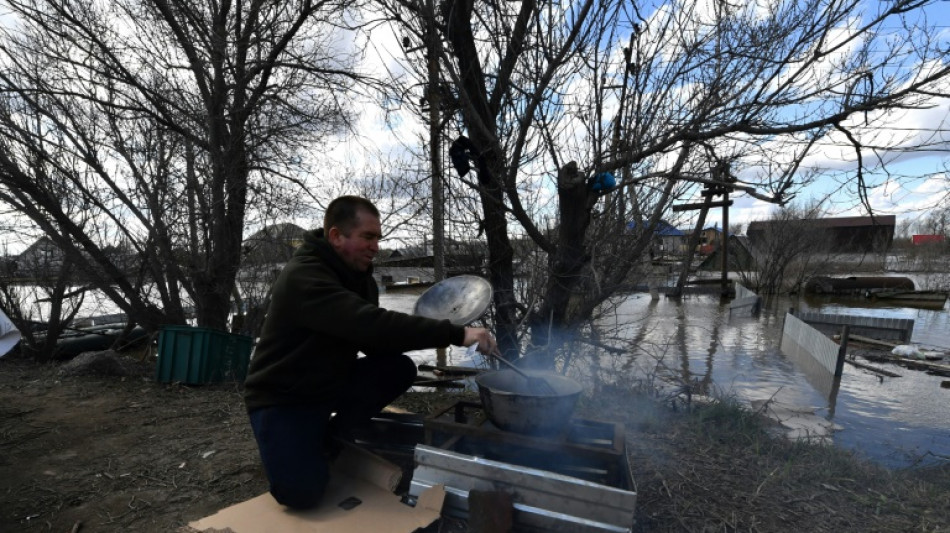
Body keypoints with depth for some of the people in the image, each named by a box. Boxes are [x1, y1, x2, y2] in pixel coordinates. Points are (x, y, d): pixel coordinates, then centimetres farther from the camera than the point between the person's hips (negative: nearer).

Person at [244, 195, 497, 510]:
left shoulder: (358, 274, -1)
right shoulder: (303, 277, -29)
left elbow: (370, 338, 1)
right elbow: (370, 326, -42)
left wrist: (437, 335, -17)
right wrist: (455, 334, -44)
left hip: (330, 383, 7)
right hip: (283, 397, -7)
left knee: (400, 368, -15)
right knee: (303, 492, -25)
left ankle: (328, 439, 2)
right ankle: (306, 449, 10)